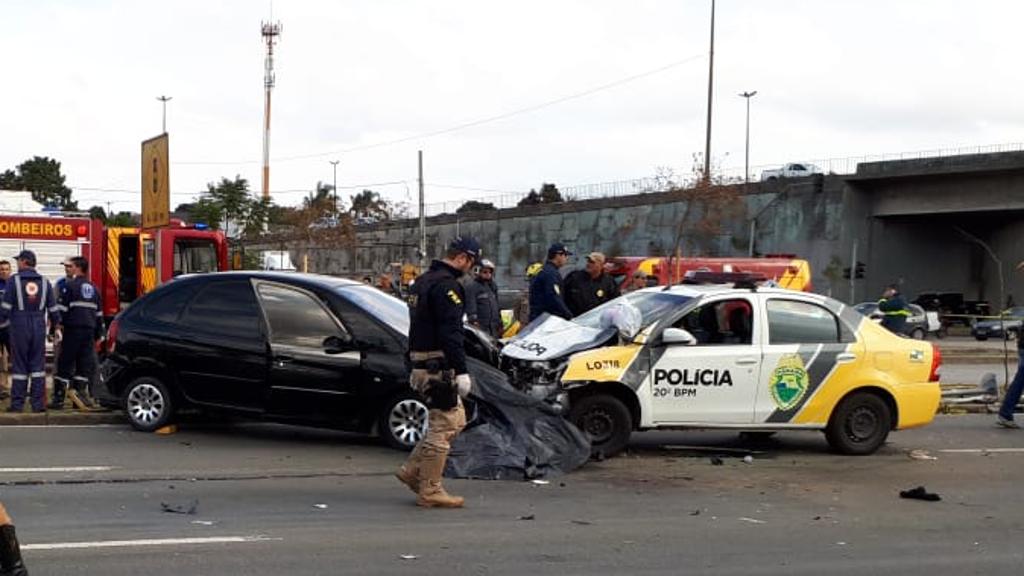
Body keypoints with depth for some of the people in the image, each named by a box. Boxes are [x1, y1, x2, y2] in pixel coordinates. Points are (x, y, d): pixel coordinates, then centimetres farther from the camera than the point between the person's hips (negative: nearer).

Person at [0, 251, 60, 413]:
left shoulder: (15, 280, -5)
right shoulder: (44, 282, 5)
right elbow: (53, 309, 8)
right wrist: (55, 324, 22)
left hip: (19, 328, -2)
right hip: (39, 329, 2)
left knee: (19, 366, 3)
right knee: (37, 365, 6)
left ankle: (17, 403, 4)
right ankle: (38, 403, 3)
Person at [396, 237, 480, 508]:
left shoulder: (422, 281, 18)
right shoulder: (447, 285, -15)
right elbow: (451, 333, -22)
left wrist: (414, 366, 29)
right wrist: (461, 371, -21)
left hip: (420, 364, 10)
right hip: (439, 366, -10)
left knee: (456, 420, 17)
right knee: (443, 425, -3)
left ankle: (412, 470, 17)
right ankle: (430, 491, 2)